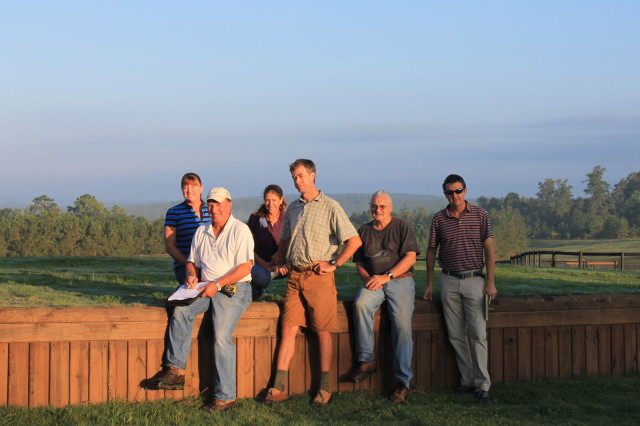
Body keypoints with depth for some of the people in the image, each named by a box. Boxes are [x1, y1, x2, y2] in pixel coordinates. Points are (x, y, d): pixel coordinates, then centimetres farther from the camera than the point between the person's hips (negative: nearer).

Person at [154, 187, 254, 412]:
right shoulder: (201, 232, 17)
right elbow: (193, 261, 23)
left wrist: (217, 285, -19)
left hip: (234, 289, -6)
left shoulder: (240, 230, -4)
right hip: (207, 289, 6)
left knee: (221, 337, -21)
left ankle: (225, 396, -17)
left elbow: (245, 267, -13)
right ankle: (176, 370, -20)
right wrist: (191, 275, -2)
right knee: (181, 310, -21)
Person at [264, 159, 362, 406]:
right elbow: (285, 241, 29)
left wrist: (333, 265, -9)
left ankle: (324, 388, 8)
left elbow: (354, 241, -8)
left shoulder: (330, 207, -3)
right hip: (295, 276, 5)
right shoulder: (293, 208, 16)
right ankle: (278, 388, -1)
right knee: (288, 329, 0)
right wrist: (279, 262, 13)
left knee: (323, 331, 0)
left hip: (318, 276, -5)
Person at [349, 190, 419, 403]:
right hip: (373, 282, 3)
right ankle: (366, 360, -25)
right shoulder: (364, 230, 18)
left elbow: (410, 257, -4)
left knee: (402, 326, -21)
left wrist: (386, 276, -15)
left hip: (400, 280, -3)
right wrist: (367, 278, -3)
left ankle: (402, 381, -17)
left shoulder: (402, 227, 6)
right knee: (361, 304, -31)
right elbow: (359, 263, 20)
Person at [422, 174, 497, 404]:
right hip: (449, 281, 2)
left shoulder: (480, 215, -1)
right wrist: (429, 283, 9)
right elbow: (431, 251, 12)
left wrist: (490, 281, -6)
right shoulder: (439, 219, 4)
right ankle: (467, 380, 13)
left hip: (474, 280, -2)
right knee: (456, 335, 4)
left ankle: (482, 385, -1)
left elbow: (489, 249, 0)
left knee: (478, 334, -6)